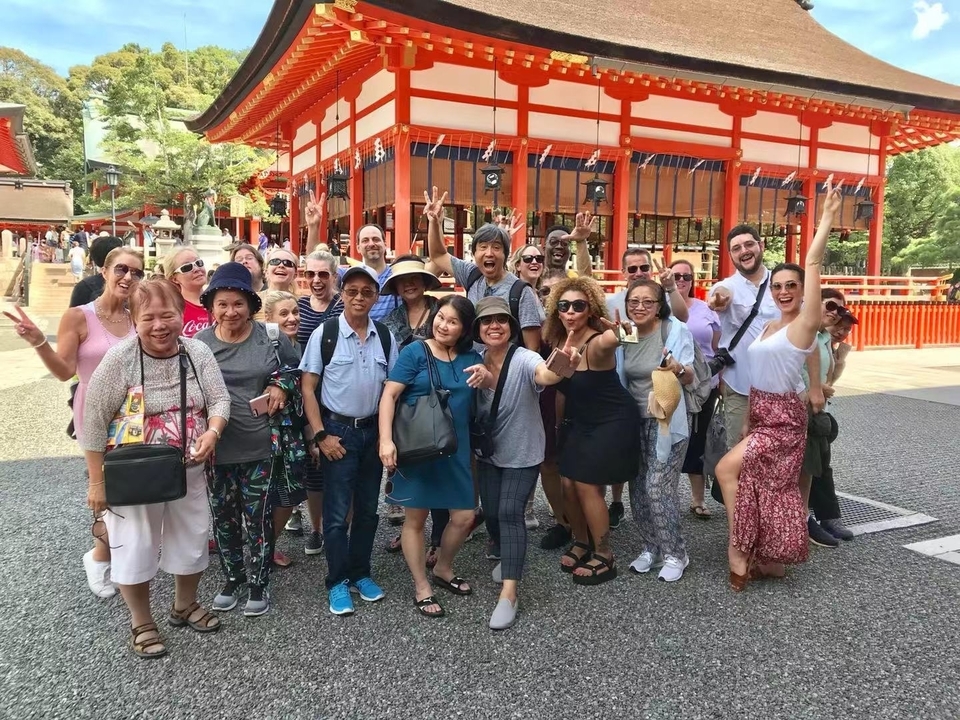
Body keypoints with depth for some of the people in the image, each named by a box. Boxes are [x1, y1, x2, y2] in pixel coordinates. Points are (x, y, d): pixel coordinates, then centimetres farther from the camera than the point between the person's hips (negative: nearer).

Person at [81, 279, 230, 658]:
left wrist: (212, 432, -25)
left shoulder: (199, 352, -7)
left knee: (191, 540, 16)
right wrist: (97, 481, -12)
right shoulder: (120, 357, -17)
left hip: (188, 471, 4)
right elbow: (94, 420, -14)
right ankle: (141, 623, 31)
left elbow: (219, 399, -3)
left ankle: (185, 605, 42)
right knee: (135, 547, 7)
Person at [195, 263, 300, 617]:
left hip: (260, 445, -1)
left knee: (258, 517, 7)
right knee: (223, 517, 15)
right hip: (216, 447, 2)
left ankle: (259, 583, 25)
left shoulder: (270, 336, -4)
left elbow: (297, 367, 11)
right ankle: (232, 578, 35)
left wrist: (281, 386, -8)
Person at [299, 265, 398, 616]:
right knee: (337, 512, 1)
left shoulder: (385, 336, 2)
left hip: (373, 431, 4)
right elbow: (308, 387, -6)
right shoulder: (325, 333, -8)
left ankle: (360, 573, 28)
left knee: (367, 508, 13)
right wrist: (321, 435, -11)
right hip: (337, 430, -4)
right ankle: (337, 583, 16)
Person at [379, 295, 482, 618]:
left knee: (464, 516, 8)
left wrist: (487, 375, -8)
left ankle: (443, 569, 34)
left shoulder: (470, 357, 8)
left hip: (456, 448, 5)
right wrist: (386, 440, -22)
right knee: (416, 518, 6)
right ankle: (421, 587, 22)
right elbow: (389, 395, -12)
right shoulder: (415, 352, -7)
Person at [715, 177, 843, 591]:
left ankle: (739, 550, 0)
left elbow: (812, 263, -22)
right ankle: (768, 560, 23)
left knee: (727, 469, -14)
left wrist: (827, 217, -25)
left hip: (784, 417, -8)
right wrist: (748, 419, 13)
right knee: (767, 486, 11)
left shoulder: (804, 323, -13)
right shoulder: (768, 327, 11)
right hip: (761, 413, 8)